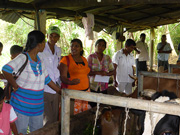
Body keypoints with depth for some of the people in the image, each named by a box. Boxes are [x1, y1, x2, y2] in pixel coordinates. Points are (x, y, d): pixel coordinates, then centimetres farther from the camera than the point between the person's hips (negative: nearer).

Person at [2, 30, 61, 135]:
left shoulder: (39, 60, 8)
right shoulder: (23, 58, -16)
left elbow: (47, 79, 16)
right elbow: (6, 70, -31)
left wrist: (60, 91, 17)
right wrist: (15, 86, -22)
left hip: (37, 106, 7)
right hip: (22, 105, -7)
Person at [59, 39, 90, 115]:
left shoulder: (84, 60, 14)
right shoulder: (66, 60, -4)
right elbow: (63, 77, -12)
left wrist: (88, 89, 18)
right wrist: (71, 82, -31)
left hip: (85, 92, 6)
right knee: (72, 116, -8)